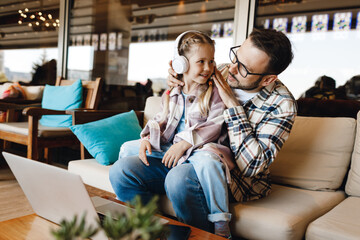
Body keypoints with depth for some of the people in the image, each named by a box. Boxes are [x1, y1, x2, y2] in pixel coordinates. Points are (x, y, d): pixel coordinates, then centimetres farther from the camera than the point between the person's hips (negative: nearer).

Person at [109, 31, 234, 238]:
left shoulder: (215, 94, 4)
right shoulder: (172, 94, 18)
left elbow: (213, 127, -9)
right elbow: (161, 122, 22)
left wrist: (184, 143, -19)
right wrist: (147, 138, 1)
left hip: (199, 151, -5)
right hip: (167, 153, 5)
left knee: (208, 162, -44)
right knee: (119, 171, -8)